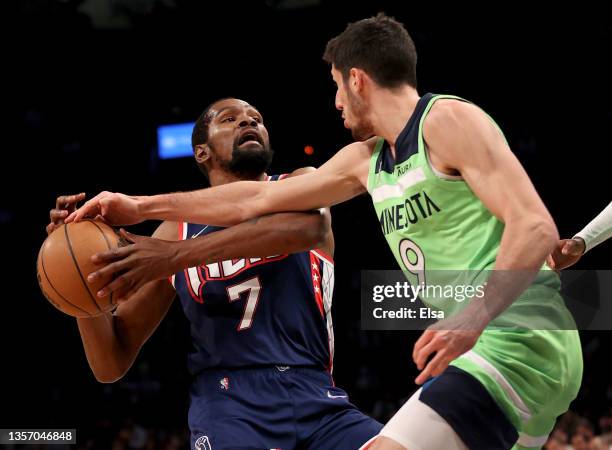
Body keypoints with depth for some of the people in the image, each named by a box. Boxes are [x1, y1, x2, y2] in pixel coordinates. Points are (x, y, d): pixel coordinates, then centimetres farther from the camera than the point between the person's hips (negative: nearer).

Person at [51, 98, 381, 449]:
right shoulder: (177, 230, 10)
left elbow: (309, 225, -20)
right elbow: (111, 365, 10)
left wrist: (176, 254, -25)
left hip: (318, 401, 0)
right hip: (229, 401, 0)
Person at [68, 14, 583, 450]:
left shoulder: (448, 120, -7)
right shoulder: (364, 160, 19)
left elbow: (535, 227, -18)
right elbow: (259, 198, 25)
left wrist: (472, 319, -31)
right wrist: (142, 207, 27)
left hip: (516, 342, -10)